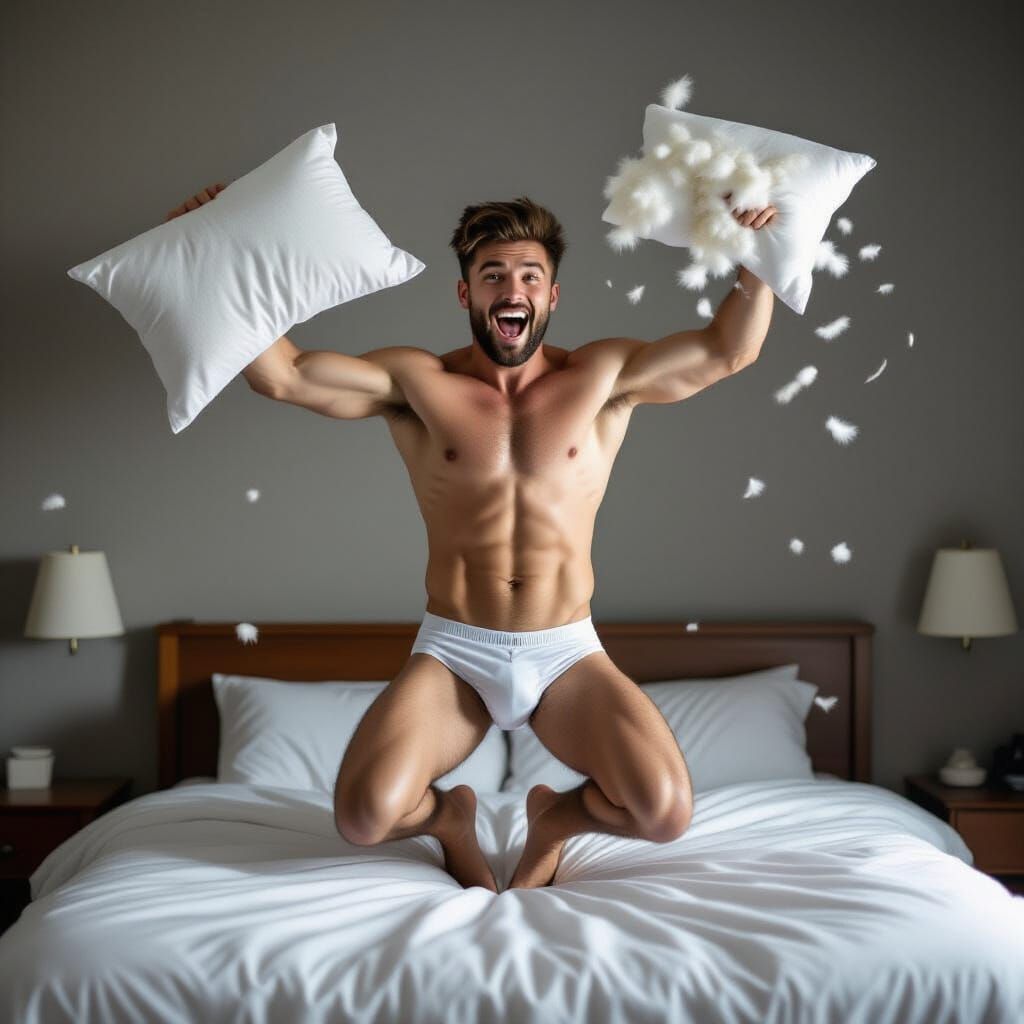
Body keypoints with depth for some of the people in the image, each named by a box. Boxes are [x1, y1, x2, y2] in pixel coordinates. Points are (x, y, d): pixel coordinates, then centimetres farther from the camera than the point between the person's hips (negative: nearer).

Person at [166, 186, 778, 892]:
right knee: (366, 815, -24)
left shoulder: (601, 378, 3)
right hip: (454, 651, 0)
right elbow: (281, 375, -7)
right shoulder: (417, 383, 1)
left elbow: (727, 351, -3)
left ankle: (556, 819, 16)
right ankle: (448, 815, 15)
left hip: (567, 653, 1)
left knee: (667, 811, -20)